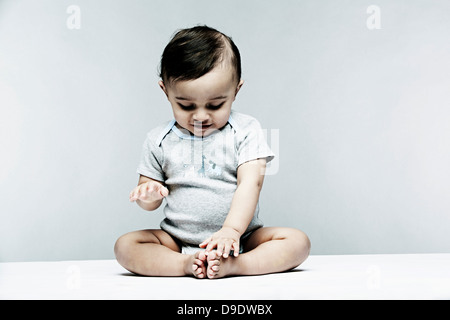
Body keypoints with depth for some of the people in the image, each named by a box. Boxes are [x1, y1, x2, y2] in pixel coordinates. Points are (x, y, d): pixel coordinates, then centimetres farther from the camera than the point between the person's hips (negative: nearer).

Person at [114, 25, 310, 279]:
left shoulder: (245, 130, -4)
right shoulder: (159, 141, 3)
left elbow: (250, 182, -14)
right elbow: (150, 202, 7)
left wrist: (231, 230, -28)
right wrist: (148, 194, -18)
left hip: (241, 239, -1)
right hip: (178, 242, 2)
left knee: (298, 241, -21)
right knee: (125, 246, -19)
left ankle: (233, 265, -33)